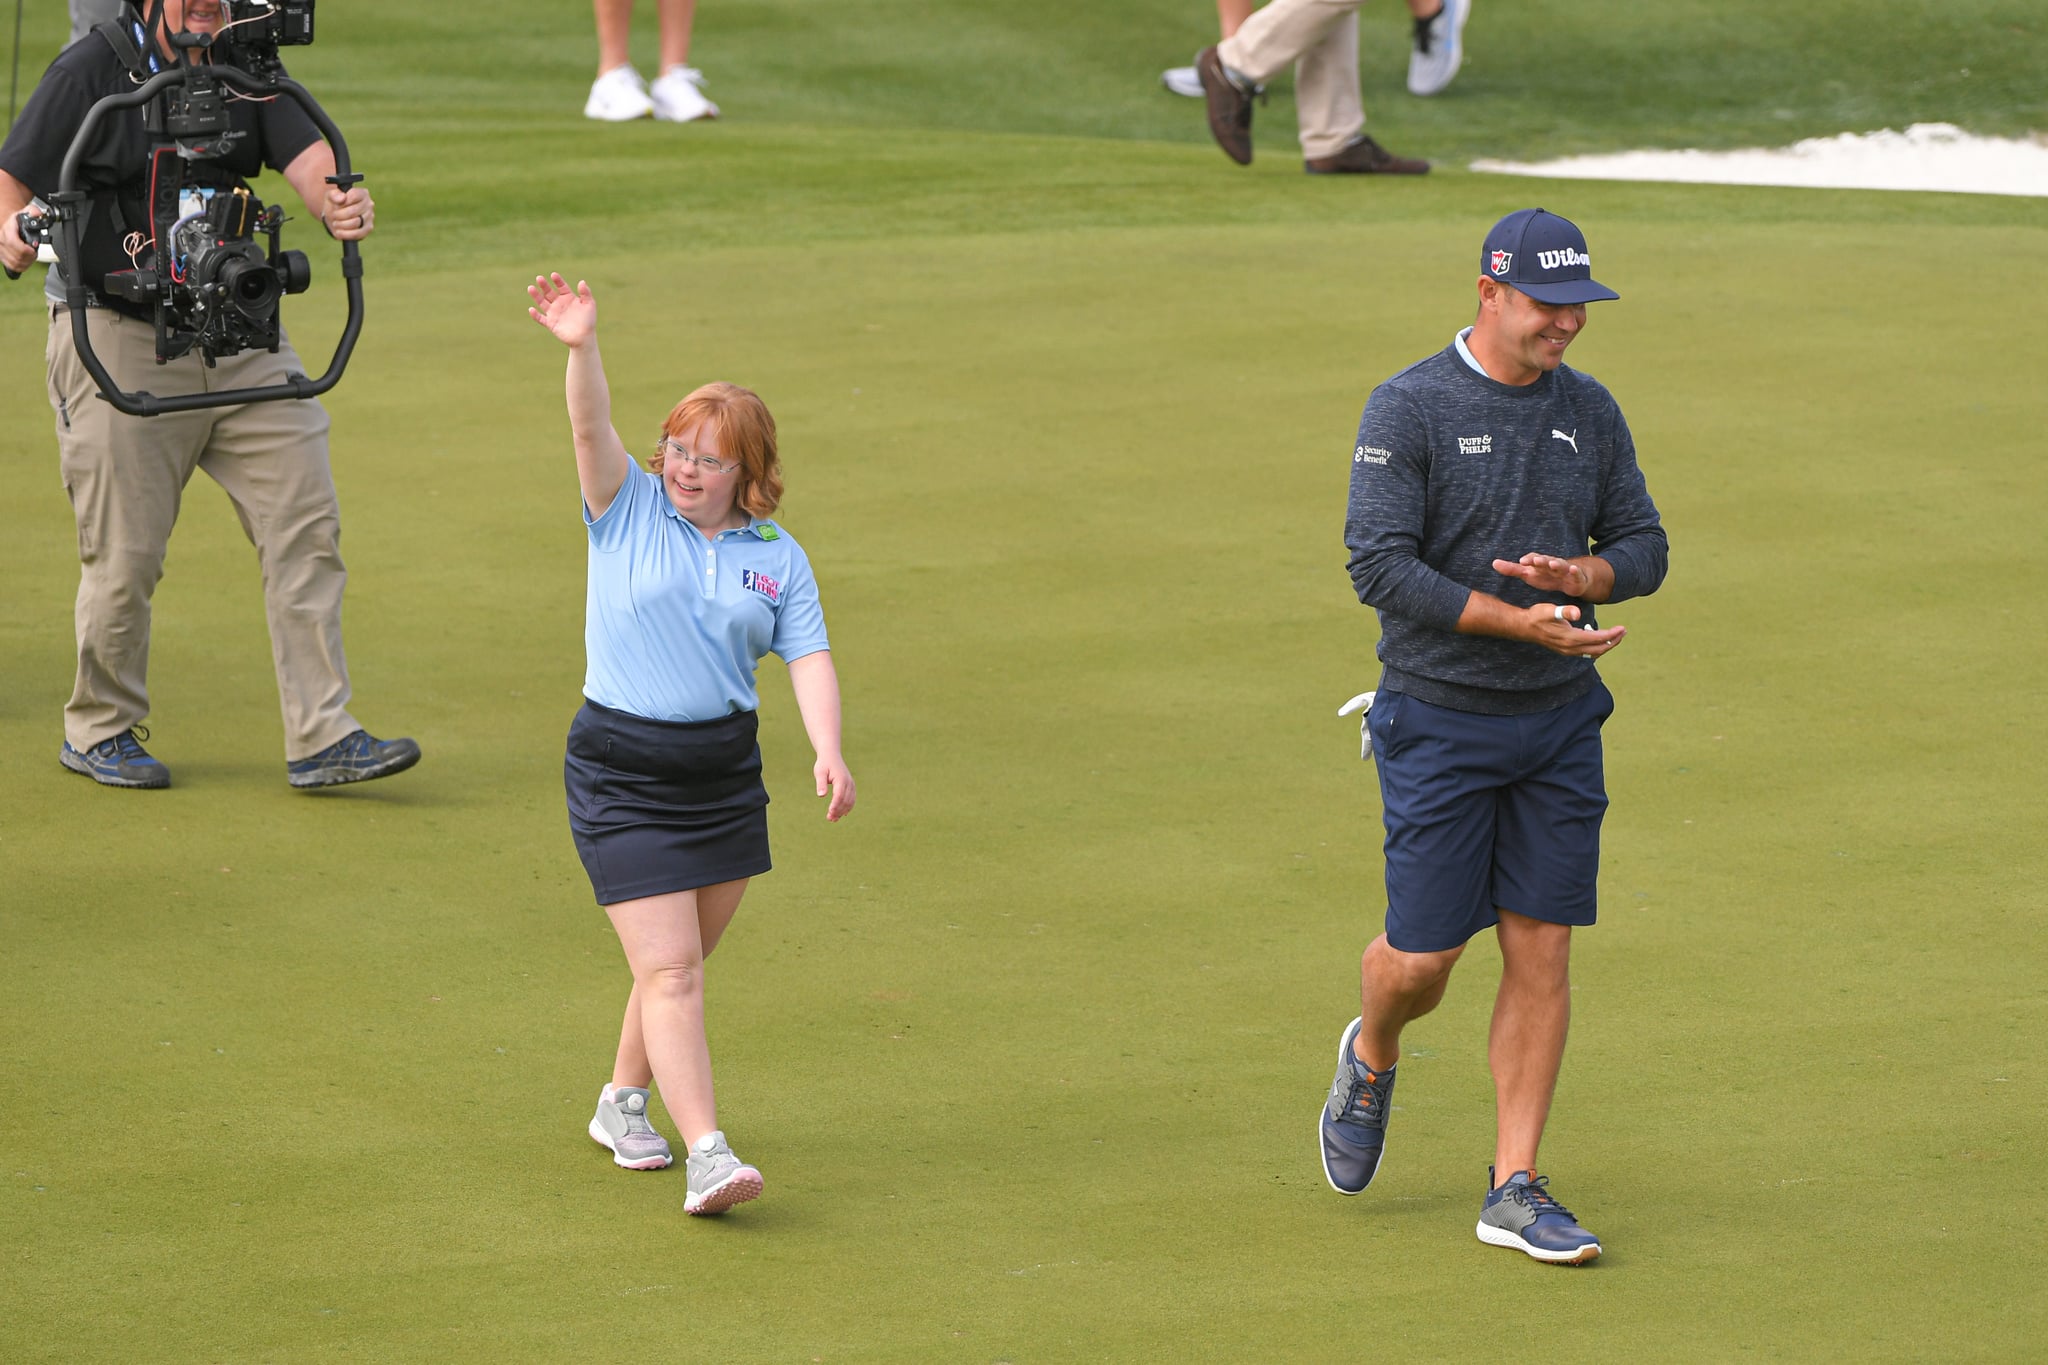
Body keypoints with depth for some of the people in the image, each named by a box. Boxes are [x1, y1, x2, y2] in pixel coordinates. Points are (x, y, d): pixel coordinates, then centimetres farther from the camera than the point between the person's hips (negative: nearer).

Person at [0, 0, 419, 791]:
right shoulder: (91, 71, -9)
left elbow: (306, 157, -8)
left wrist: (339, 205, -31)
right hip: (119, 341, -5)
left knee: (304, 525, -1)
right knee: (125, 553, 0)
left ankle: (321, 738, 2)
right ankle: (97, 731, 22)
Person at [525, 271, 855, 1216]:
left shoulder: (778, 557, 4)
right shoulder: (628, 509, -2)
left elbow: (808, 658, -1)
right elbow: (591, 429, -18)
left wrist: (828, 751, -18)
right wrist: (580, 348, -38)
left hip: (725, 771, 4)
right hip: (621, 772, -4)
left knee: (682, 960, 14)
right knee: (669, 970, -11)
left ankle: (623, 1102, 36)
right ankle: (706, 1156, -18)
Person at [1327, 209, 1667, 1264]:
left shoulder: (1589, 411, 6)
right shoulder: (1409, 410, -11)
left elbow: (1644, 549, 9)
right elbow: (1381, 566, -18)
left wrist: (1578, 574, -15)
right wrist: (1526, 623, -24)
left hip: (1560, 722, 4)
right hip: (1440, 723, -4)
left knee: (1541, 952, 1)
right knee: (1424, 955, -2)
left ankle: (1514, 1189, 7)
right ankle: (1371, 1059, 34)